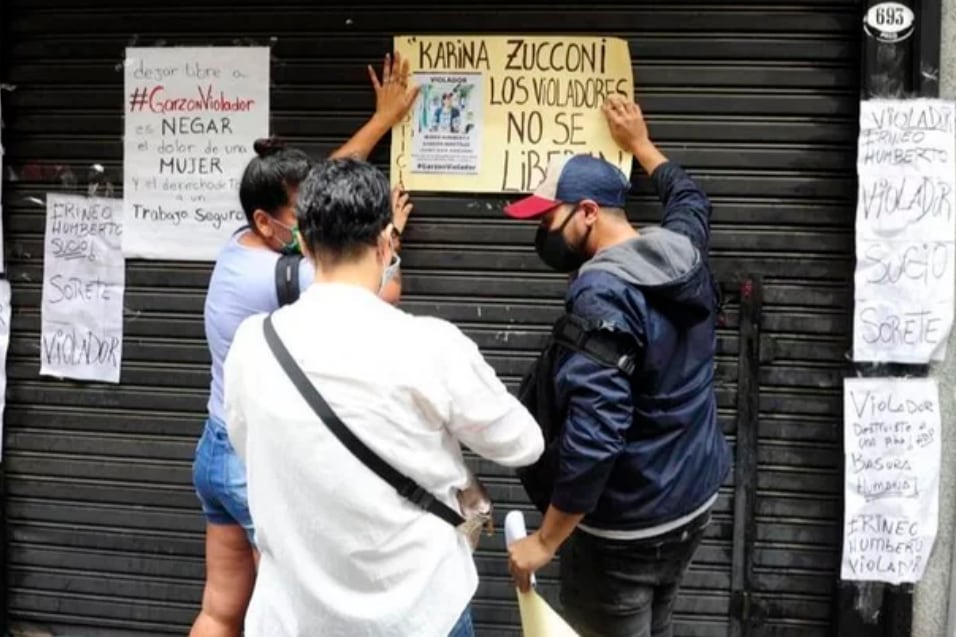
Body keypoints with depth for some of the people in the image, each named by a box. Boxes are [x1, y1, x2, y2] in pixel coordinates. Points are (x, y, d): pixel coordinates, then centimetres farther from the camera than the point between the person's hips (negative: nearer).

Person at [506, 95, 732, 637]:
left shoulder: (603, 294, -25)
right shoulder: (684, 252, 0)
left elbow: (592, 435, -30)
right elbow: (691, 198, 27)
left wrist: (544, 540, -22)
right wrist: (641, 144, 39)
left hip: (625, 525, -9)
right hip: (694, 498, 9)